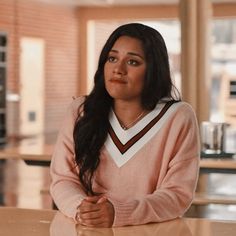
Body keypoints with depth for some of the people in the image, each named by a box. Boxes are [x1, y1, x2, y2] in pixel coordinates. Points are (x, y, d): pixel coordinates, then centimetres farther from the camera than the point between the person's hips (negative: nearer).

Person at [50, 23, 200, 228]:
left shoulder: (179, 118, -3)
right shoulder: (80, 111, 5)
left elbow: (178, 194, -8)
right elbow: (63, 179, 2)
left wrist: (118, 213, -21)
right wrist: (80, 209, -19)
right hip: (85, 230, 3)